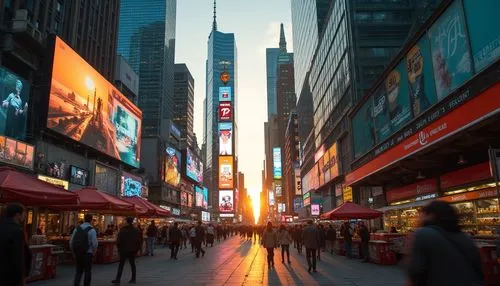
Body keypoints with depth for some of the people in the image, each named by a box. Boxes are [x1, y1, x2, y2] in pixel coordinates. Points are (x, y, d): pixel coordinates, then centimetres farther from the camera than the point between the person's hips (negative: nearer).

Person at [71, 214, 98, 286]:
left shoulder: (77, 229, 2)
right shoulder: (92, 230, -11)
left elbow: (71, 242, 5)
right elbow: (95, 243, -14)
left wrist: (74, 252, 17)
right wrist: (93, 252, 3)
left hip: (78, 253, 4)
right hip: (87, 253, -4)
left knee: (79, 271, 15)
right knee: (88, 271, 10)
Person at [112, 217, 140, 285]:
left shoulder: (122, 230, -9)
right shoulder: (135, 230, 1)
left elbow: (118, 240, -8)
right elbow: (138, 241, 5)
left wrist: (119, 248, 4)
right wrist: (137, 249, 13)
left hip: (124, 250, -3)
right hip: (132, 250, 3)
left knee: (121, 265, 2)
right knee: (132, 264, 11)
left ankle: (118, 280, -1)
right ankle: (133, 279, 14)